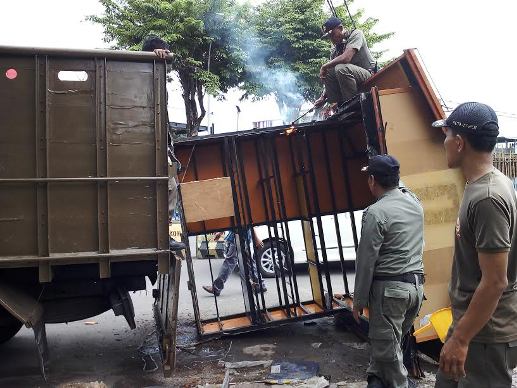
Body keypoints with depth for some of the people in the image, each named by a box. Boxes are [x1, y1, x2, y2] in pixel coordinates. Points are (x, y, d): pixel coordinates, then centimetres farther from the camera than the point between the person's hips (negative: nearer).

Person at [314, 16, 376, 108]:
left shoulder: (355, 34, -8)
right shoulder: (335, 50, 10)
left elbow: (346, 58, -26)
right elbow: (330, 80, 6)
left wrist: (324, 67, -14)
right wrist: (323, 97, -7)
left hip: (369, 75, -7)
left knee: (341, 68, -31)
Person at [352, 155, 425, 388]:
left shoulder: (375, 213, -15)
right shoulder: (414, 201, 5)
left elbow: (366, 261, -14)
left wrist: (359, 300, -6)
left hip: (390, 288, -8)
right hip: (416, 284, 8)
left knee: (388, 347, 5)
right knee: (390, 340, 18)